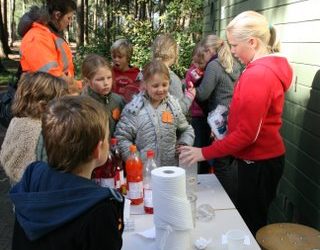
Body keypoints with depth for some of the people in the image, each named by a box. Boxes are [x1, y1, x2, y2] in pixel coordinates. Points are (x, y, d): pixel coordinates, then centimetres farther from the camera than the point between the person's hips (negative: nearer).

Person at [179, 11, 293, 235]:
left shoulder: (258, 75, -23)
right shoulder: (269, 67, 8)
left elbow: (247, 134, -24)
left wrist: (204, 153, -20)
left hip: (259, 163, -9)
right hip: (261, 158, 9)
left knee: (251, 225, 6)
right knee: (253, 221, 20)